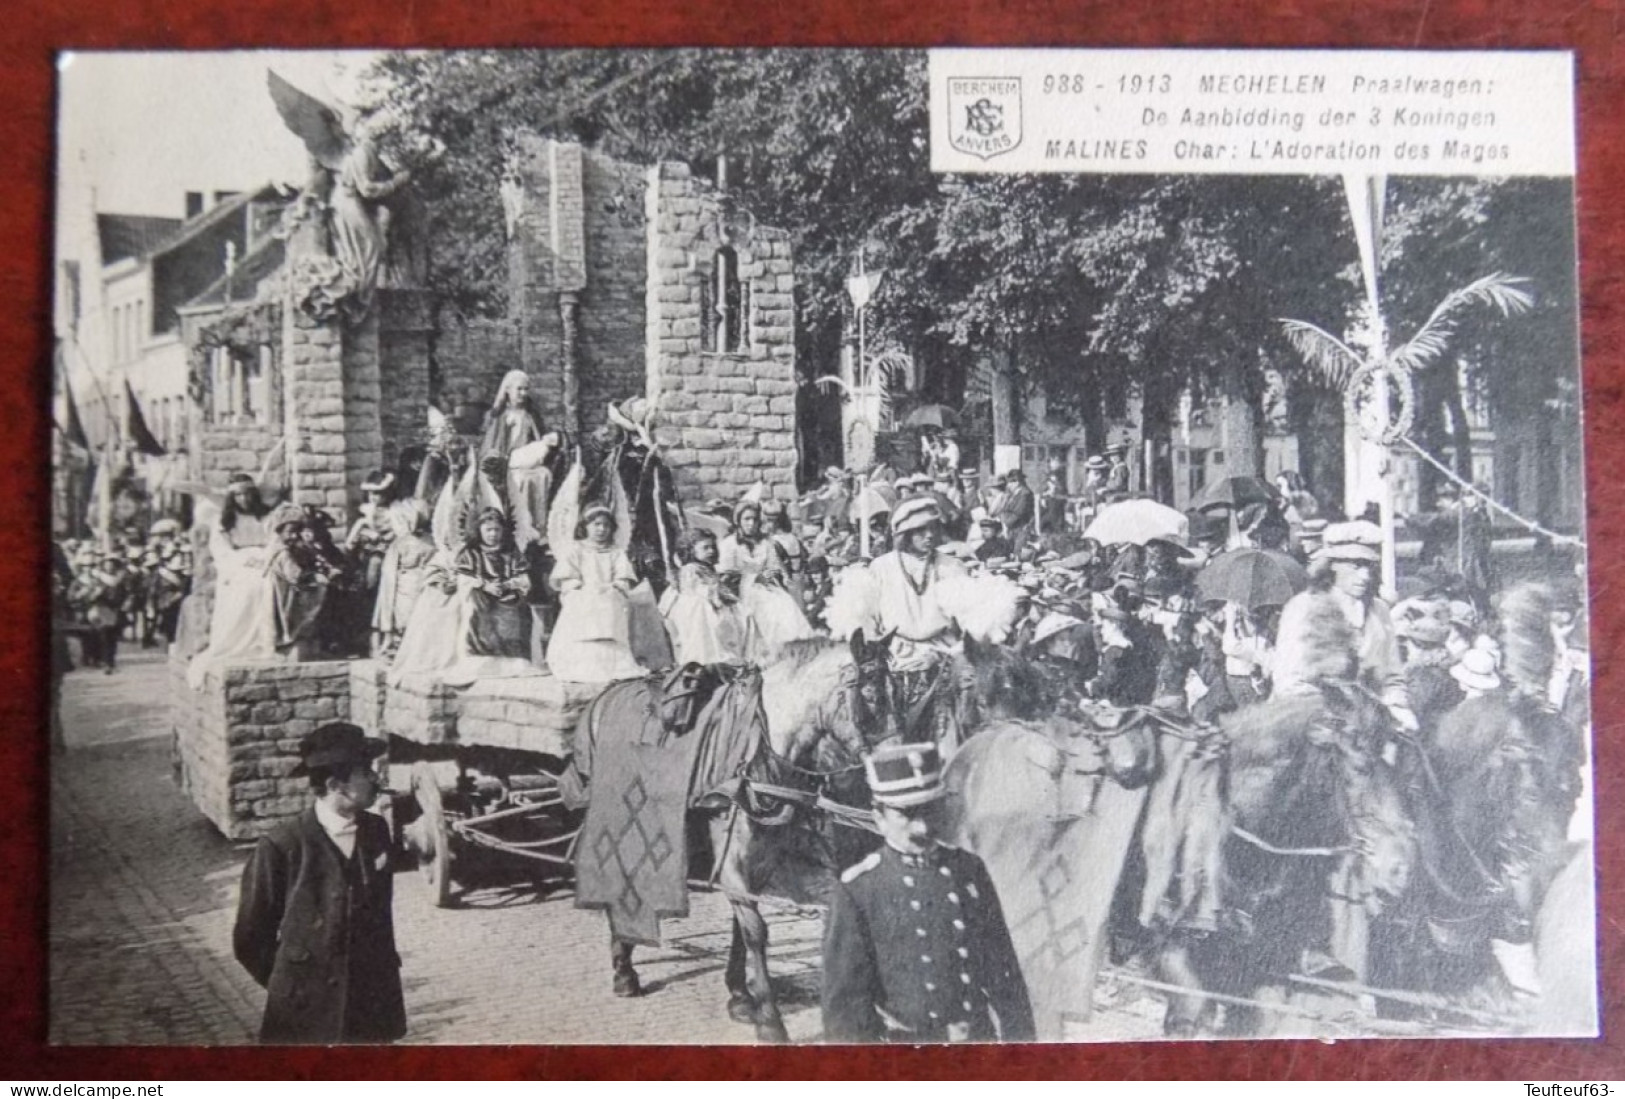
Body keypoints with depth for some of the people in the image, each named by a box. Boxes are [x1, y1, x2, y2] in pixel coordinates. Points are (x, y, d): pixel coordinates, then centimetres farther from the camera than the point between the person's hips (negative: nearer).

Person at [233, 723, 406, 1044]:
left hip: (372, 1006, 5)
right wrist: (292, 989, 4)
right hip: (306, 1016, -5)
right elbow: (250, 940, -5)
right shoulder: (281, 847, -18)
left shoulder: (376, 831, -2)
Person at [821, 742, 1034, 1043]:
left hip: (980, 1041, 4)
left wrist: (1021, 1038, 7)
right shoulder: (856, 891, -9)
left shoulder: (969, 870, 3)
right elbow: (845, 998, -7)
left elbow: (1003, 973, 8)